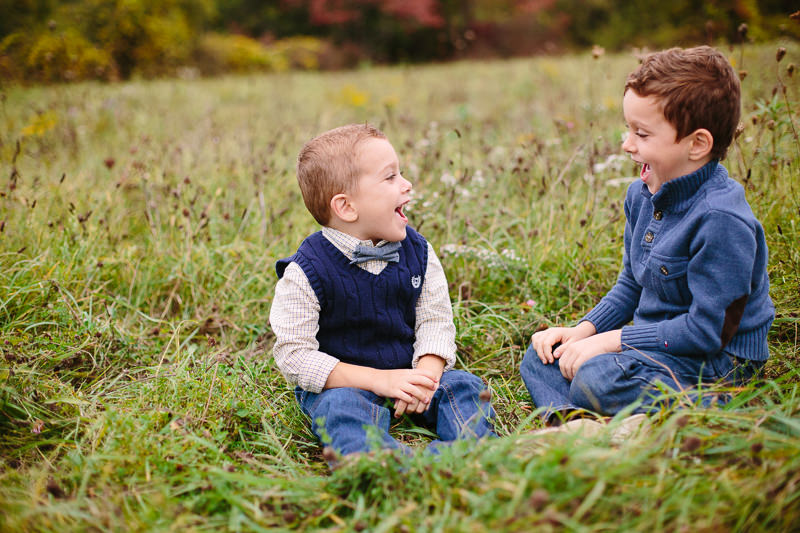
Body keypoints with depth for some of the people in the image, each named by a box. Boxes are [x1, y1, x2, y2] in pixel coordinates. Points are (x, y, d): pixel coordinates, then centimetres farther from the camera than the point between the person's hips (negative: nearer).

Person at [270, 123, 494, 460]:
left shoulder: (417, 252, 0)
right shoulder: (307, 271, -16)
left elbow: (435, 322, 4)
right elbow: (294, 355, -17)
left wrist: (425, 375, -19)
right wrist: (379, 379, -24)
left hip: (406, 372, 5)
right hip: (340, 382, -4)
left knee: (463, 385, -16)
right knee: (343, 407, -34)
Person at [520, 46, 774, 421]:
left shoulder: (721, 220, -24)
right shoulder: (641, 195, 5)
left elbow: (710, 330, -24)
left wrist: (610, 341, -21)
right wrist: (583, 330, 0)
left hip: (716, 361, -9)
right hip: (655, 343, 9)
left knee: (597, 379, -32)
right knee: (540, 358, 3)